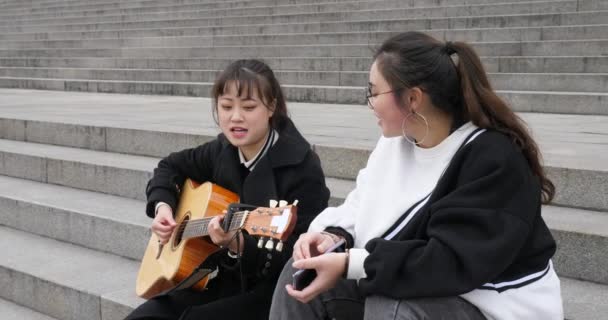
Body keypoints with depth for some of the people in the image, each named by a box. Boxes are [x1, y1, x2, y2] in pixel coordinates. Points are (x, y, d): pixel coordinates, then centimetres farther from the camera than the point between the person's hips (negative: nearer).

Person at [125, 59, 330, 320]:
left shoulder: (302, 167, -17)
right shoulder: (223, 150, 2)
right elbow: (171, 166, 22)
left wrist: (237, 244, -34)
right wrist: (162, 206, 3)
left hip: (277, 291, -6)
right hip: (227, 281, 7)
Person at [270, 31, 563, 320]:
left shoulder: (495, 159, -24)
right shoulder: (396, 140, 0)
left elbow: (452, 263, -31)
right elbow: (365, 207, 7)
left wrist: (350, 264, -34)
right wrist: (334, 236, -16)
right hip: (424, 288, 7)